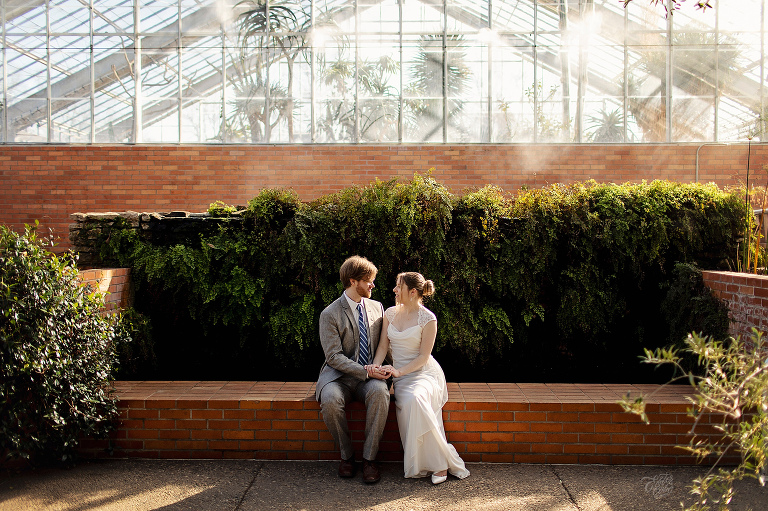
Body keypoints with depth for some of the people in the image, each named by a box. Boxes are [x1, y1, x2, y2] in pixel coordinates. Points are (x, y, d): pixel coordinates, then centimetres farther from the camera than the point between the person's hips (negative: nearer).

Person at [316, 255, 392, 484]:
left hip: (371, 375, 2)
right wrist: (365, 372, -21)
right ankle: (347, 455, -9)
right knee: (330, 400, -35)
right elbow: (334, 356, -11)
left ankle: (369, 458, -20)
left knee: (380, 393, -33)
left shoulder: (377, 307, 10)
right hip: (340, 376, -2)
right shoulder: (329, 315, -5)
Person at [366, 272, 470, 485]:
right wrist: (376, 365, -12)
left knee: (416, 399, -37)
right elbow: (383, 346, 8)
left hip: (425, 372, -4)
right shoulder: (390, 313, 10)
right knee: (407, 404, -31)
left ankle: (439, 462, -24)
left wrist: (398, 371, -20)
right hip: (400, 375, 4)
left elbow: (423, 356, -8)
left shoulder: (428, 319, -5)